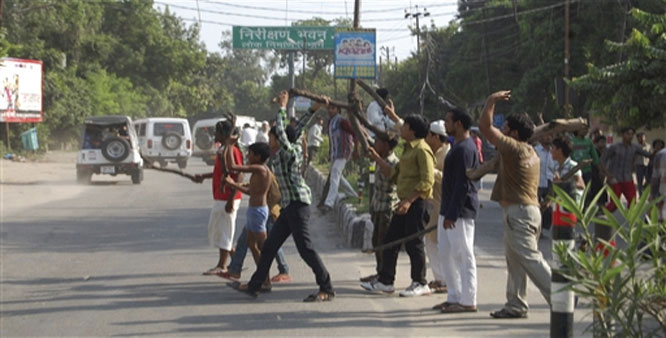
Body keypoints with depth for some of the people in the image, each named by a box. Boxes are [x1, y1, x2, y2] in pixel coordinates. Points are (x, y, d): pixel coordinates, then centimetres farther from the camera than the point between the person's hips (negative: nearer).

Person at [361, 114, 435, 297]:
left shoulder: (422, 150, -13)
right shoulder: (408, 150, 19)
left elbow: (427, 181, -20)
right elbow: (395, 175, 22)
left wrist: (409, 200, -25)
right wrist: (377, 159, 17)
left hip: (417, 204, -10)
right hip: (405, 203, 10)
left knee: (413, 243, -3)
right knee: (390, 241, 10)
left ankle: (420, 283, 7)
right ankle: (385, 281, 17)